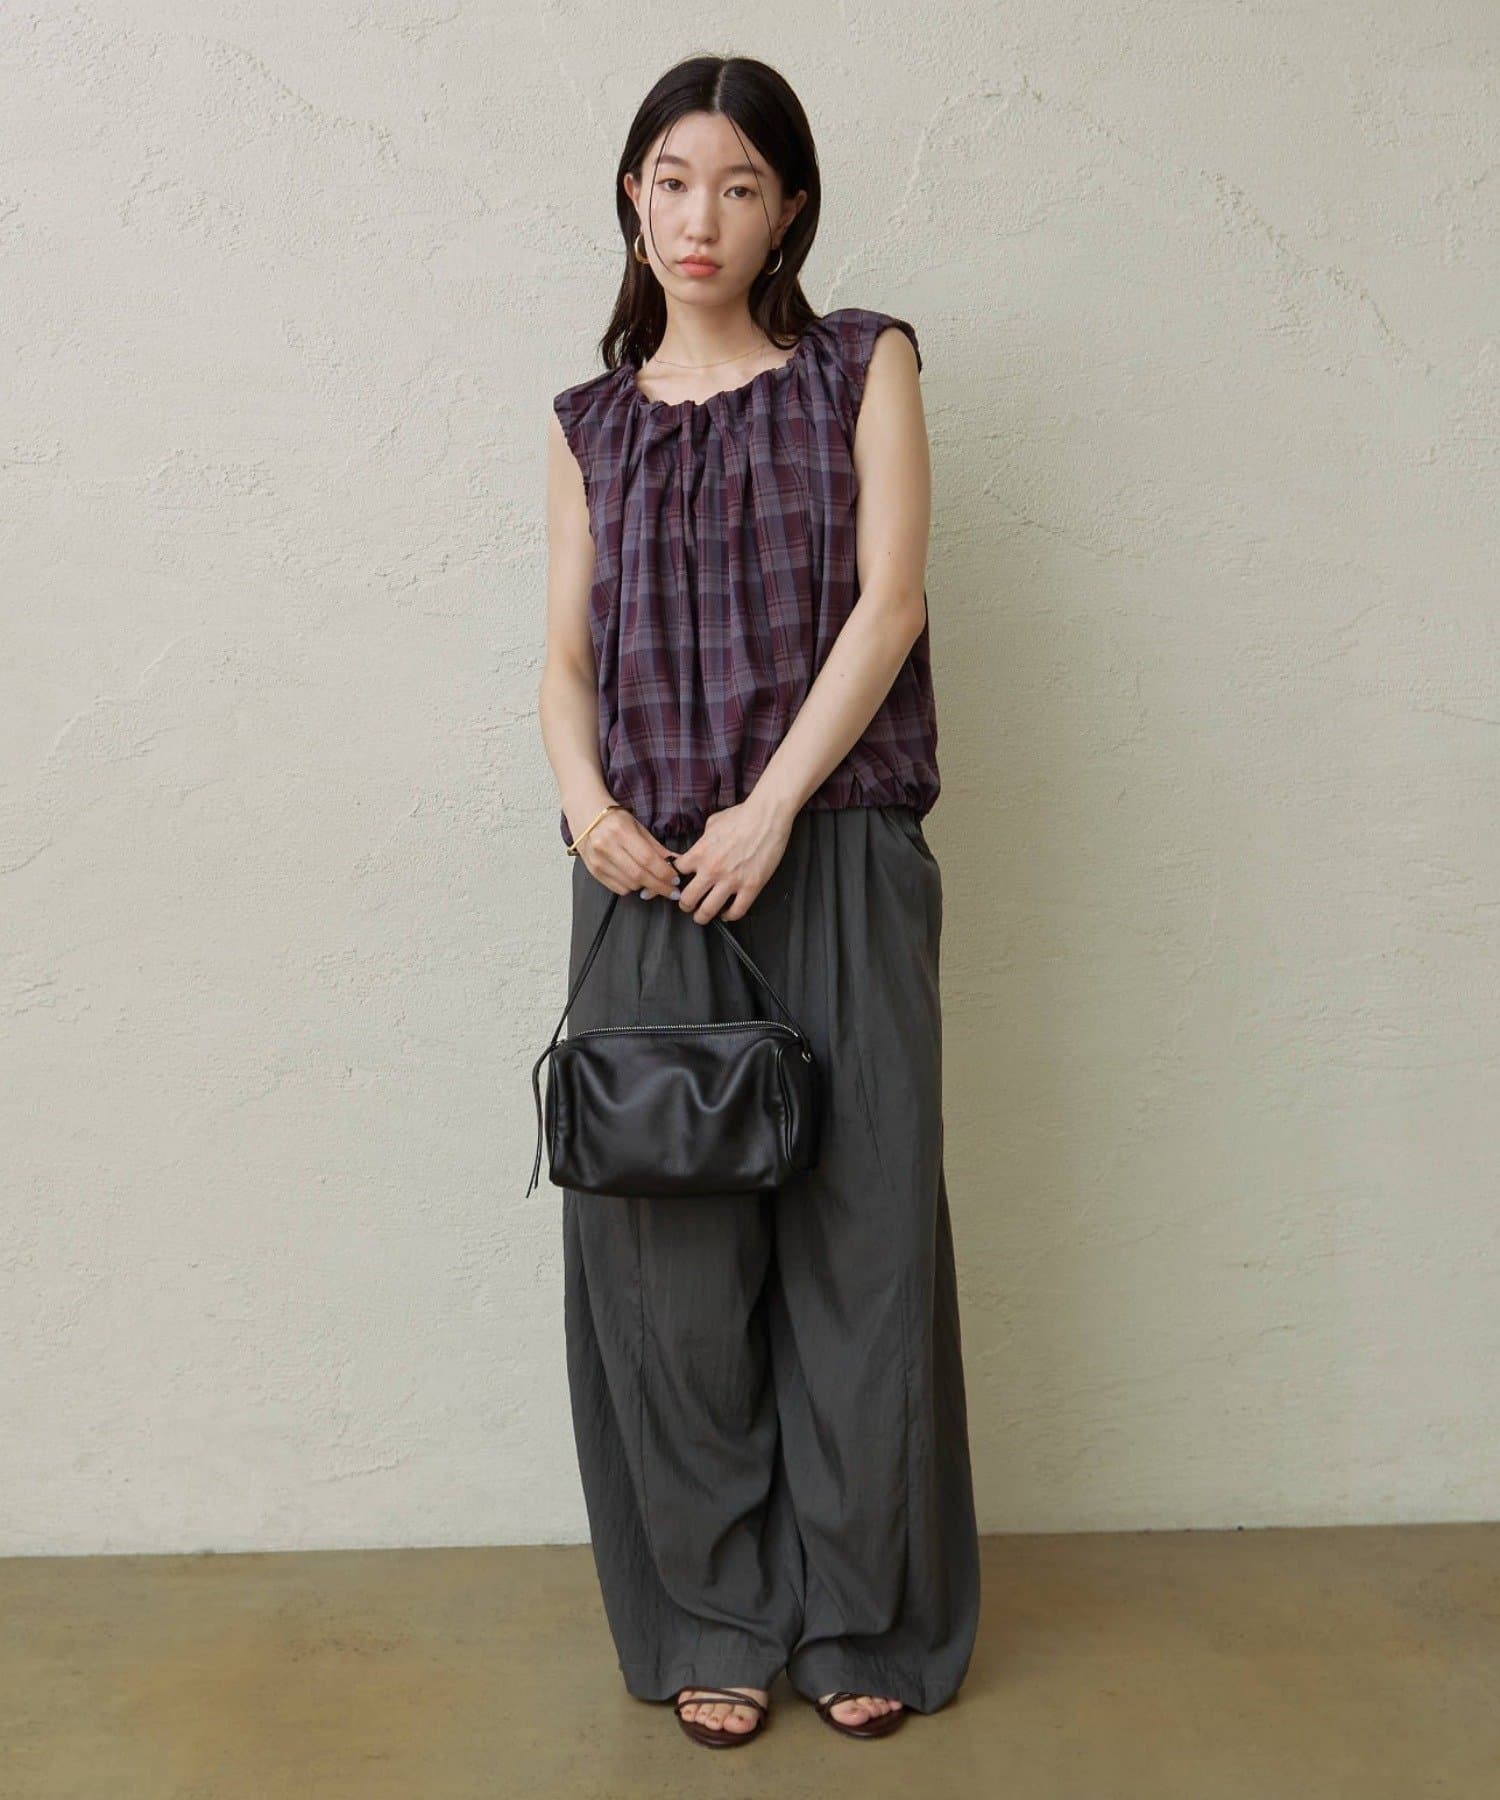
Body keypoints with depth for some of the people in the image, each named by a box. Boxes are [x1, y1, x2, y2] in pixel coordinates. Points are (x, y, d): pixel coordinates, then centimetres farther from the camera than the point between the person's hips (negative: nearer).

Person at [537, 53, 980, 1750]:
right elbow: (567, 656, 11)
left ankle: (865, 1615, 20)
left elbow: (890, 602, -3)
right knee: (669, 1244, 3)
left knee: (858, 1227, 2)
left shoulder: (862, 367, 8)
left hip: (833, 860, -2)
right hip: (650, 879, 2)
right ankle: (712, 1622, 20)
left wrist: (770, 806, -13)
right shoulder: (590, 423, 15)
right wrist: (589, 798, -10)